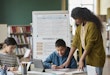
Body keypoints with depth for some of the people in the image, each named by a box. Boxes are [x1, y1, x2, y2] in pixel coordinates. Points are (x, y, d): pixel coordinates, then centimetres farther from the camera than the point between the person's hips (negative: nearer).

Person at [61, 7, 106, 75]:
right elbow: (75, 43, 5)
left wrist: (81, 60, -20)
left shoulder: (92, 25, -16)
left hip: (95, 58, -7)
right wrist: (68, 60, 2)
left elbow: (89, 44, -20)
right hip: (85, 56, 7)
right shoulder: (79, 26, 7)